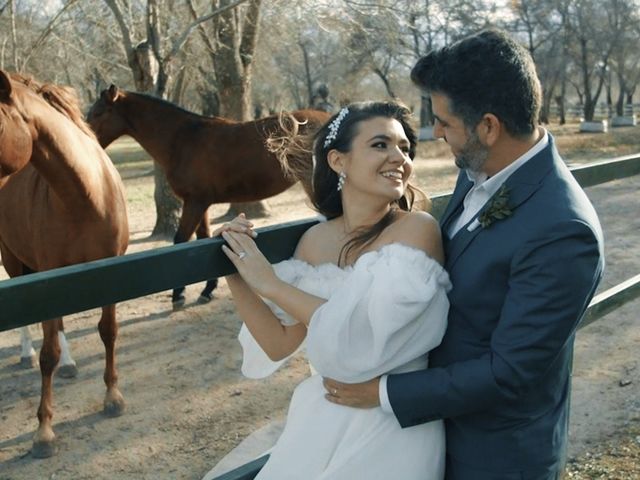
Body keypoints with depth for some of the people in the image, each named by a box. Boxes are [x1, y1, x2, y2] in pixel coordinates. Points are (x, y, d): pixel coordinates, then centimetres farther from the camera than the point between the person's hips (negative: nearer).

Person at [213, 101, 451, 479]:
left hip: (394, 429, -4)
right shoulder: (315, 240, -2)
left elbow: (368, 333, -25)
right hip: (320, 420, 4)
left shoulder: (418, 229, -16)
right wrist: (237, 277, -11)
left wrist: (269, 282, -19)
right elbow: (280, 344, 2)